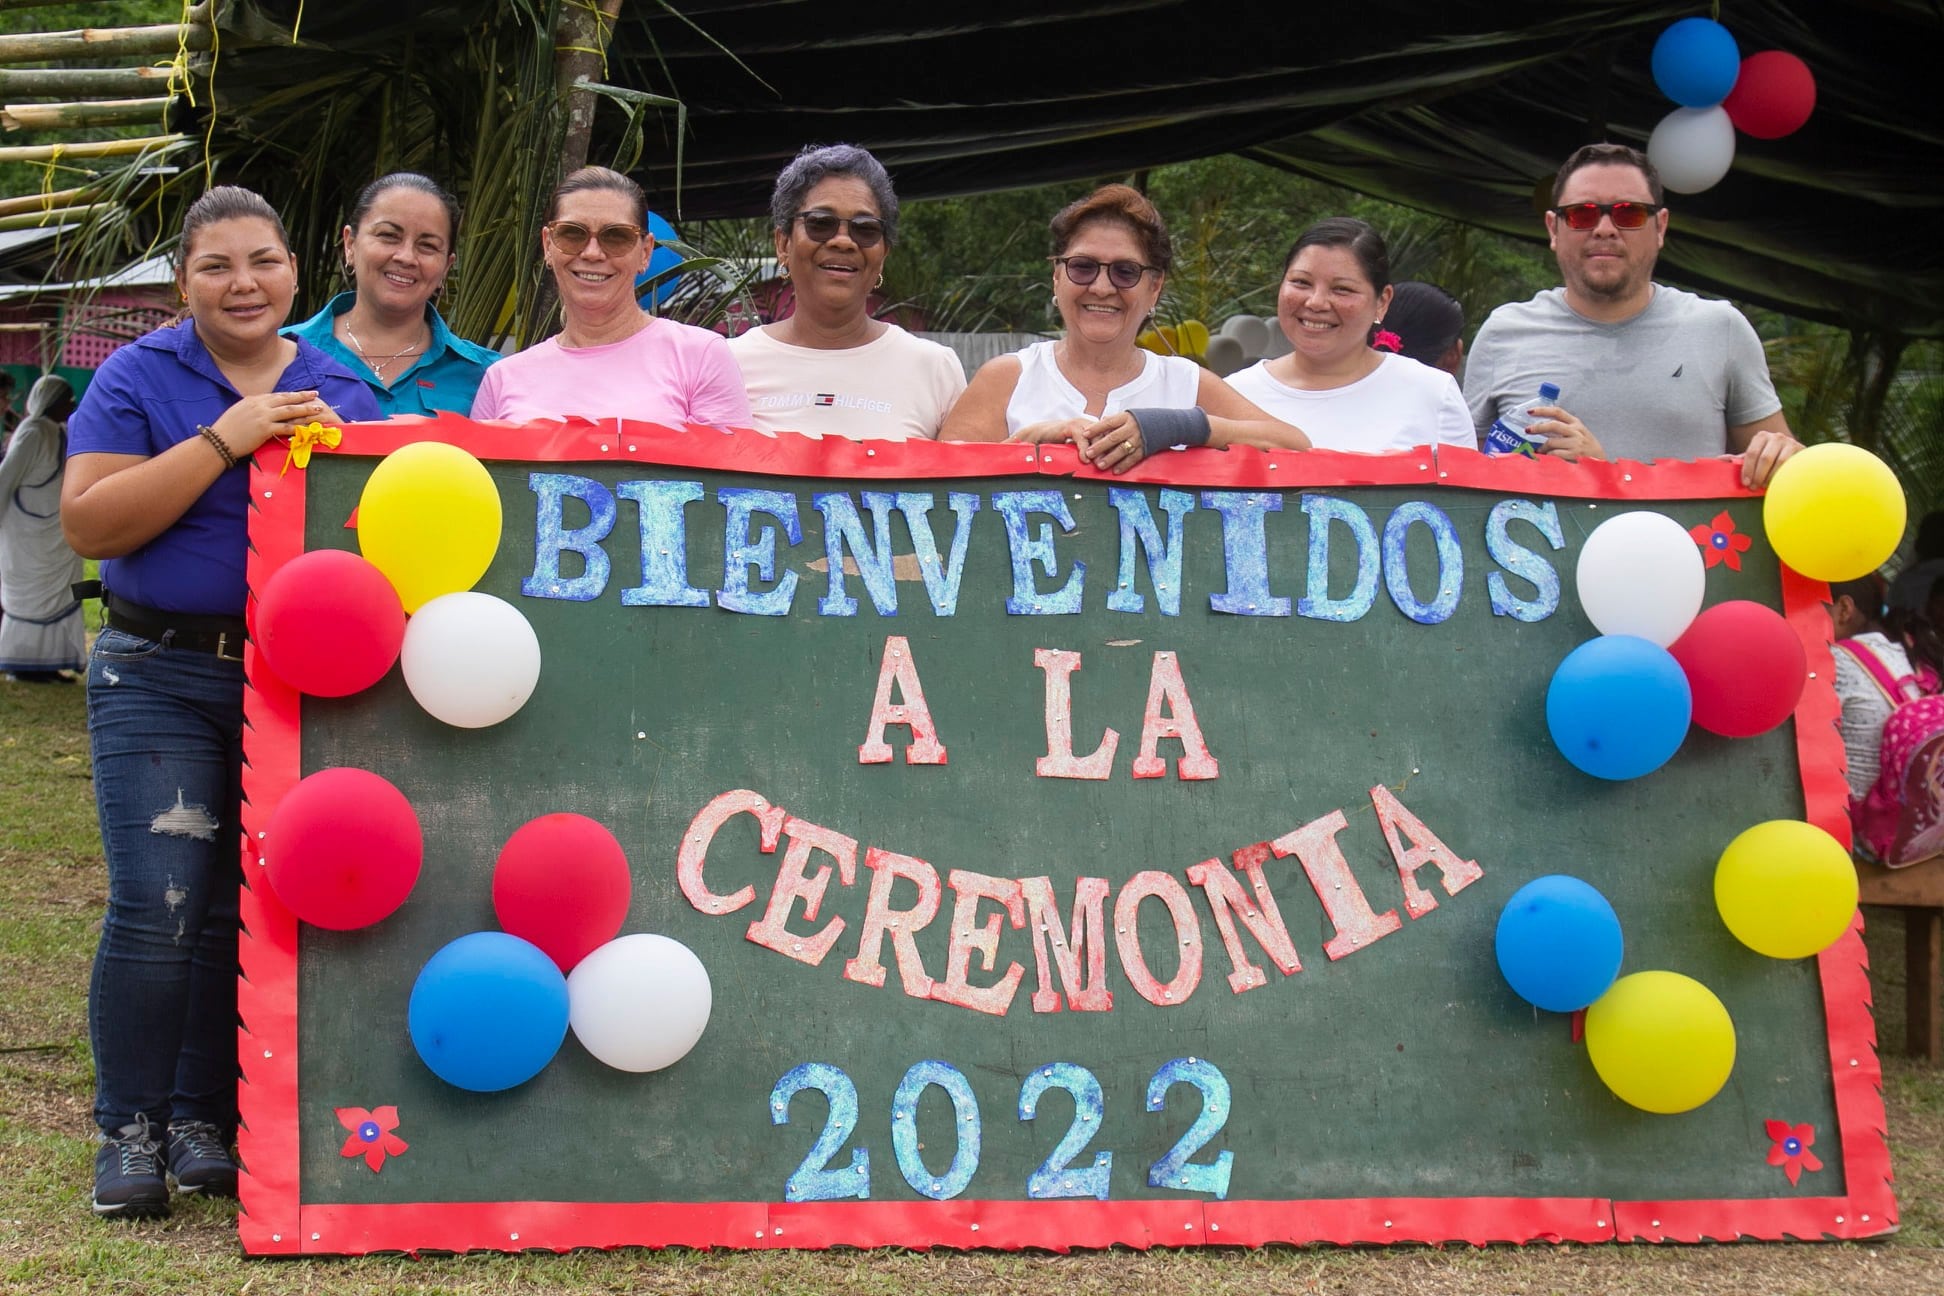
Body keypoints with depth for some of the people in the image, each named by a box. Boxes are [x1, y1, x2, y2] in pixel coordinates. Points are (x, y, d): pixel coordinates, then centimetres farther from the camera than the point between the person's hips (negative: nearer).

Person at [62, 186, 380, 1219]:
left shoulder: (338, 387, 11)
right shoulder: (138, 378, 2)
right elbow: (88, 523, -10)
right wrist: (222, 443, -15)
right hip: (161, 676, -3)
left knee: (248, 909, 3)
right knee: (159, 904, -12)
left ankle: (207, 1119, 16)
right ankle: (130, 1129, 1)